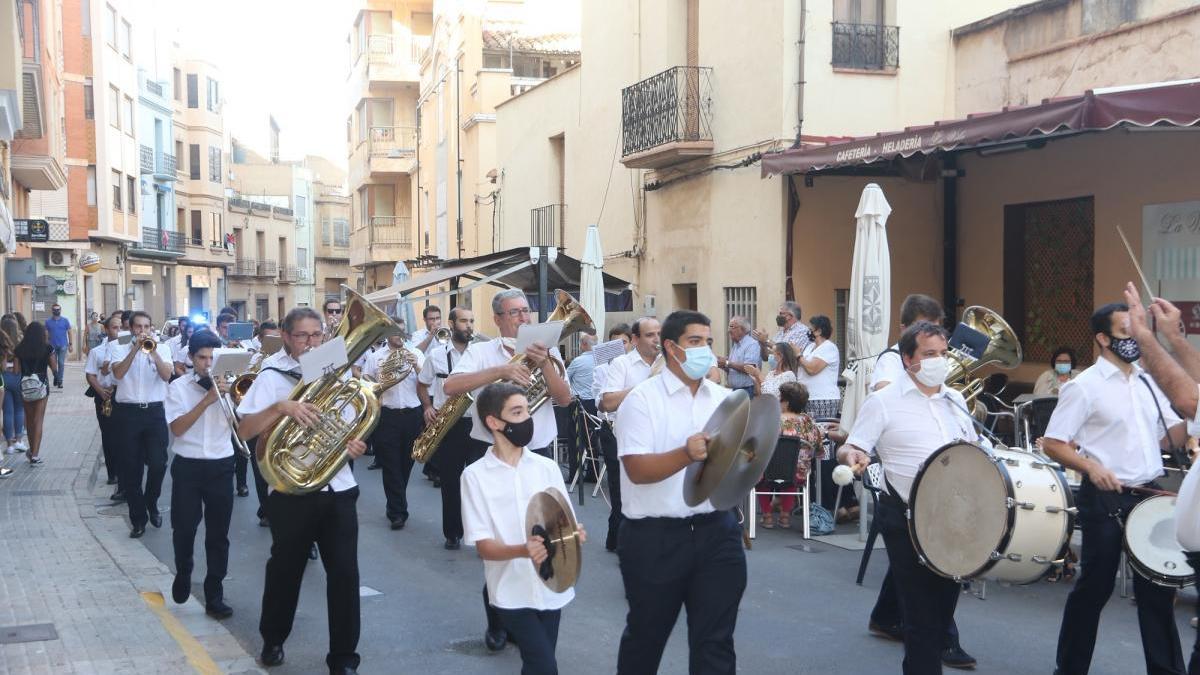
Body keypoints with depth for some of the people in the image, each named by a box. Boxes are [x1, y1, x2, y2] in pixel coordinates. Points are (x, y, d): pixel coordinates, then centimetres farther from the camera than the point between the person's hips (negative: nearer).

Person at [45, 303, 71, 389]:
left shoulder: (65, 320, 4)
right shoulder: (48, 321, 6)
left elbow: (69, 332, 5)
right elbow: (46, 334, 6)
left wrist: (70, 344, 0)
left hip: (63, 345, -1)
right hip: (52, 345, 1)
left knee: (61, 363, -6)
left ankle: (60, 381, -2)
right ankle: (56, 377, 30)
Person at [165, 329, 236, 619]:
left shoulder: (228, 385, 3)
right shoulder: (179, 387, 0)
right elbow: (177, 428, -12)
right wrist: (206, 401, -19)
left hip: (221, 467, 1)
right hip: (188, 467, -1)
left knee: (218, 534, 3)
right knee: (183, 528, 7)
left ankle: (214, 596, 12)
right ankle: (183, 574, 36)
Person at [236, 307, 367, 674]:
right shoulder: (272, 376, -4)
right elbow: (244, 430, -14)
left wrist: (356, 446, -6)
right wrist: (281, 407, -29)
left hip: (338, 490, 3)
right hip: (292, 492, -2)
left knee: (344, 573, -1)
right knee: (285, 569, 13)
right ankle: (273, 640, 36)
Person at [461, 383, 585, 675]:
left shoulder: (547, 467, 3)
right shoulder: (475, 475, -6)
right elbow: (484, 547, -10)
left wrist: (574, 534, -19)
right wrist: (523, 550, -29)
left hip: (551, 588, 3)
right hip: (512, 592, -3)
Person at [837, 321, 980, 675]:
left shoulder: (955, 399, 12)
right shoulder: (883, 402, -6)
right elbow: (848, 449, -9)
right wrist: (852, 456, -32)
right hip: (908, 519, -6)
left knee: (944, 599, 15)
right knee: (921, 612, -4)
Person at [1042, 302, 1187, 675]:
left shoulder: (1147, 382, 11)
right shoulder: (1083, 386, -9)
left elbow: (1170, 435, 15)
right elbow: (1053, 444, -10)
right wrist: (1091, 466, -24)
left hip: (1149, 495, 6)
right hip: (1106, 499, -6)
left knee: (1158, 586, 10)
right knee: (1094, 587, 4)